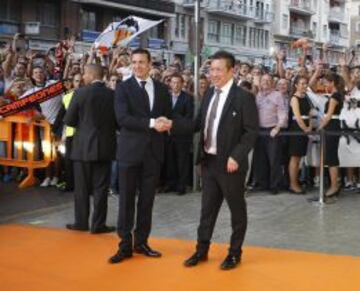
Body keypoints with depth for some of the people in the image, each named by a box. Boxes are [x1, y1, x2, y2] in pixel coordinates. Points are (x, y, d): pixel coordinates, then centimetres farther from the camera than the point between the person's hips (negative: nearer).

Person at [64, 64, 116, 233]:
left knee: (82, 187, 9)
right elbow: (118, 121, 3)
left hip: (83, 146, -2)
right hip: (105, 146, 2)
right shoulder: (113, 95, -3)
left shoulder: (81, 93, -10)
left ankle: (81, 222, 15)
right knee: (101, 188, 6)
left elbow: (69, 120, -6)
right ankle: (98, 224, 8)